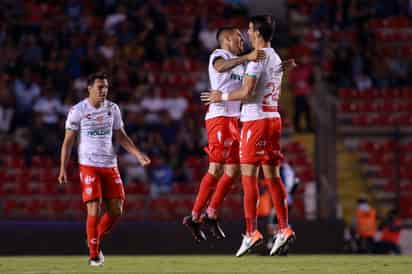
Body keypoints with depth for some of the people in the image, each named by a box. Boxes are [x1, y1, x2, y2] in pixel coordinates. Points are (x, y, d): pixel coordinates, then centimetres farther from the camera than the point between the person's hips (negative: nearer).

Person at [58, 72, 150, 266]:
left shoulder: (112, 109, 6)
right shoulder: (78, 111, -5)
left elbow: (120, 135, 15)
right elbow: (68, 141, -1)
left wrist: (138, 154, 3)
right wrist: (63, 168, -6)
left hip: (110, 165, 4)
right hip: (88, 165, -4)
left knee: (116, 210, 1)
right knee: (94, 209, -11)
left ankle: (96, 241, 24)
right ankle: (93, 254, 1)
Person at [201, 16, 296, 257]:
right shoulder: (276, 58, 15)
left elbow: (247, 92, -19)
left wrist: (222, 97, -4)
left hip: (256, 120, -8)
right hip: (274, 118, 8)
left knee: (249, 176, -5)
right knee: (273, 176, 7)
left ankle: (252, 232, -10)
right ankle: (284, 230, 1)